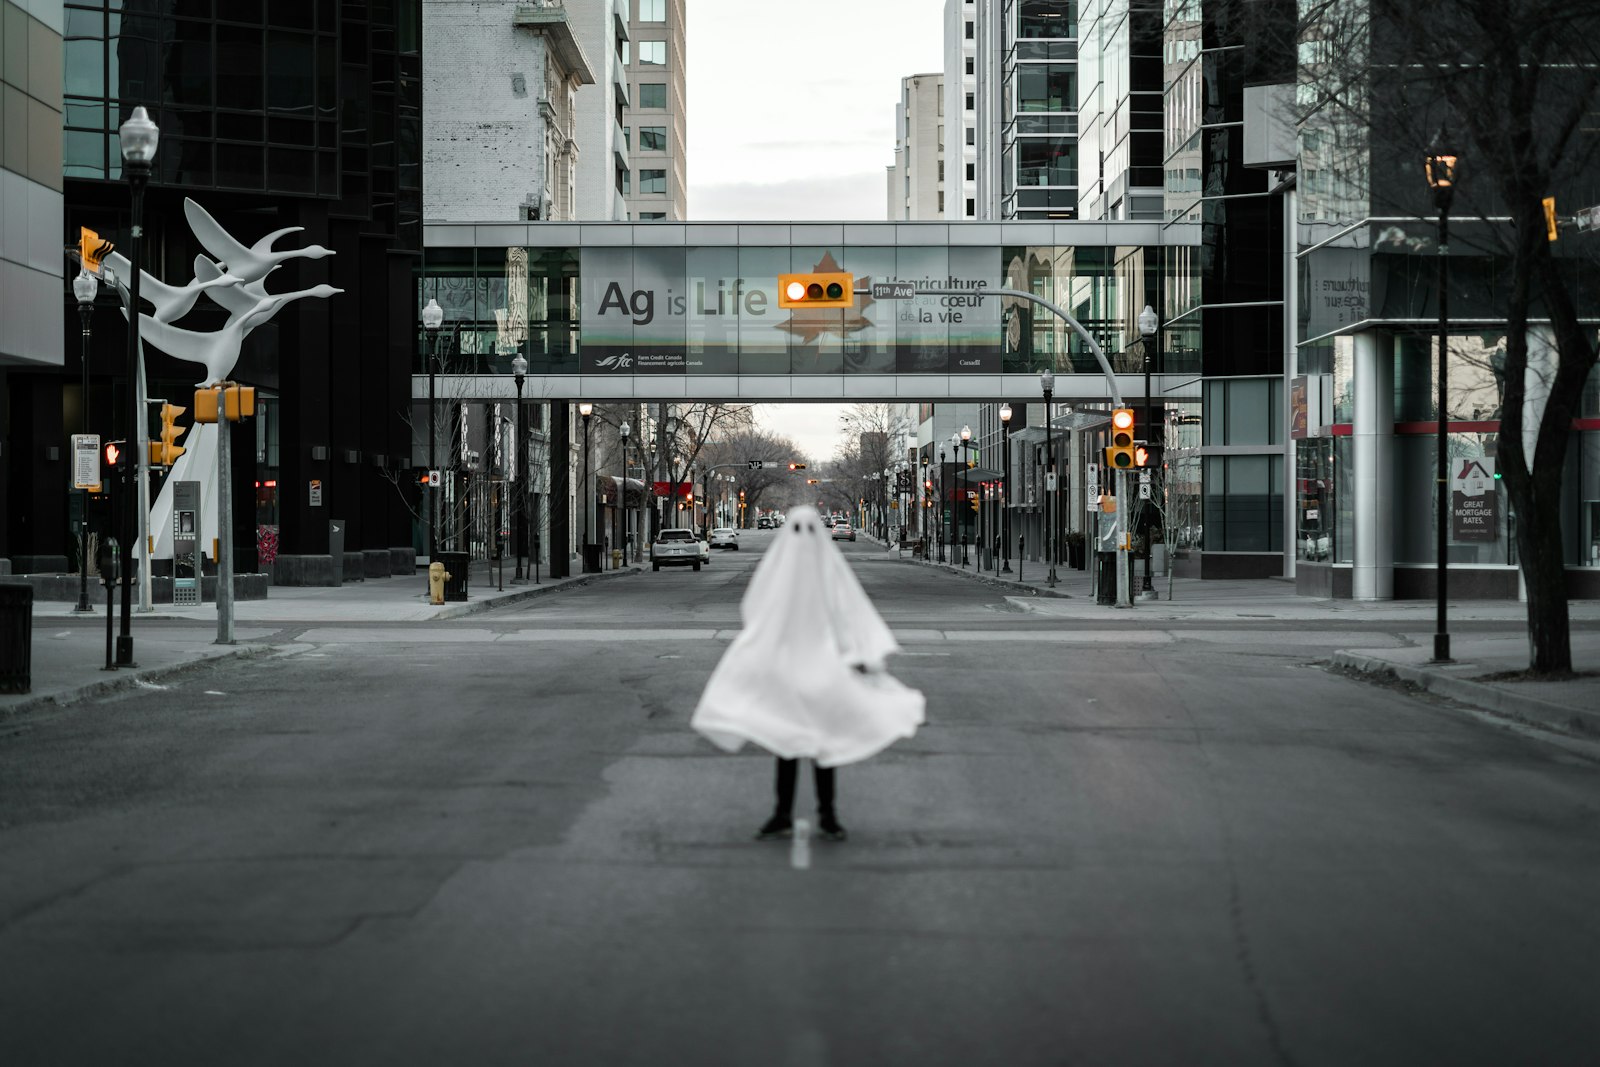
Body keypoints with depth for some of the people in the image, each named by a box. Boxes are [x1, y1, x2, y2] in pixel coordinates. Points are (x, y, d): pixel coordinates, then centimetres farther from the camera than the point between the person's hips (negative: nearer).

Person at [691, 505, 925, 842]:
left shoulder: (831, 568, -2)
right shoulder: (776, 565, 1)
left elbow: (852, 613, -5)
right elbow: (755, 613, 7)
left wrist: (861, 654, -17)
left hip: (823, 666, -1)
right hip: (784, 666, 1)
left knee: (824, 741, 2)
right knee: (785, 740, 4)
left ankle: (827, 815, 10)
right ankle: (783, 816, 10)